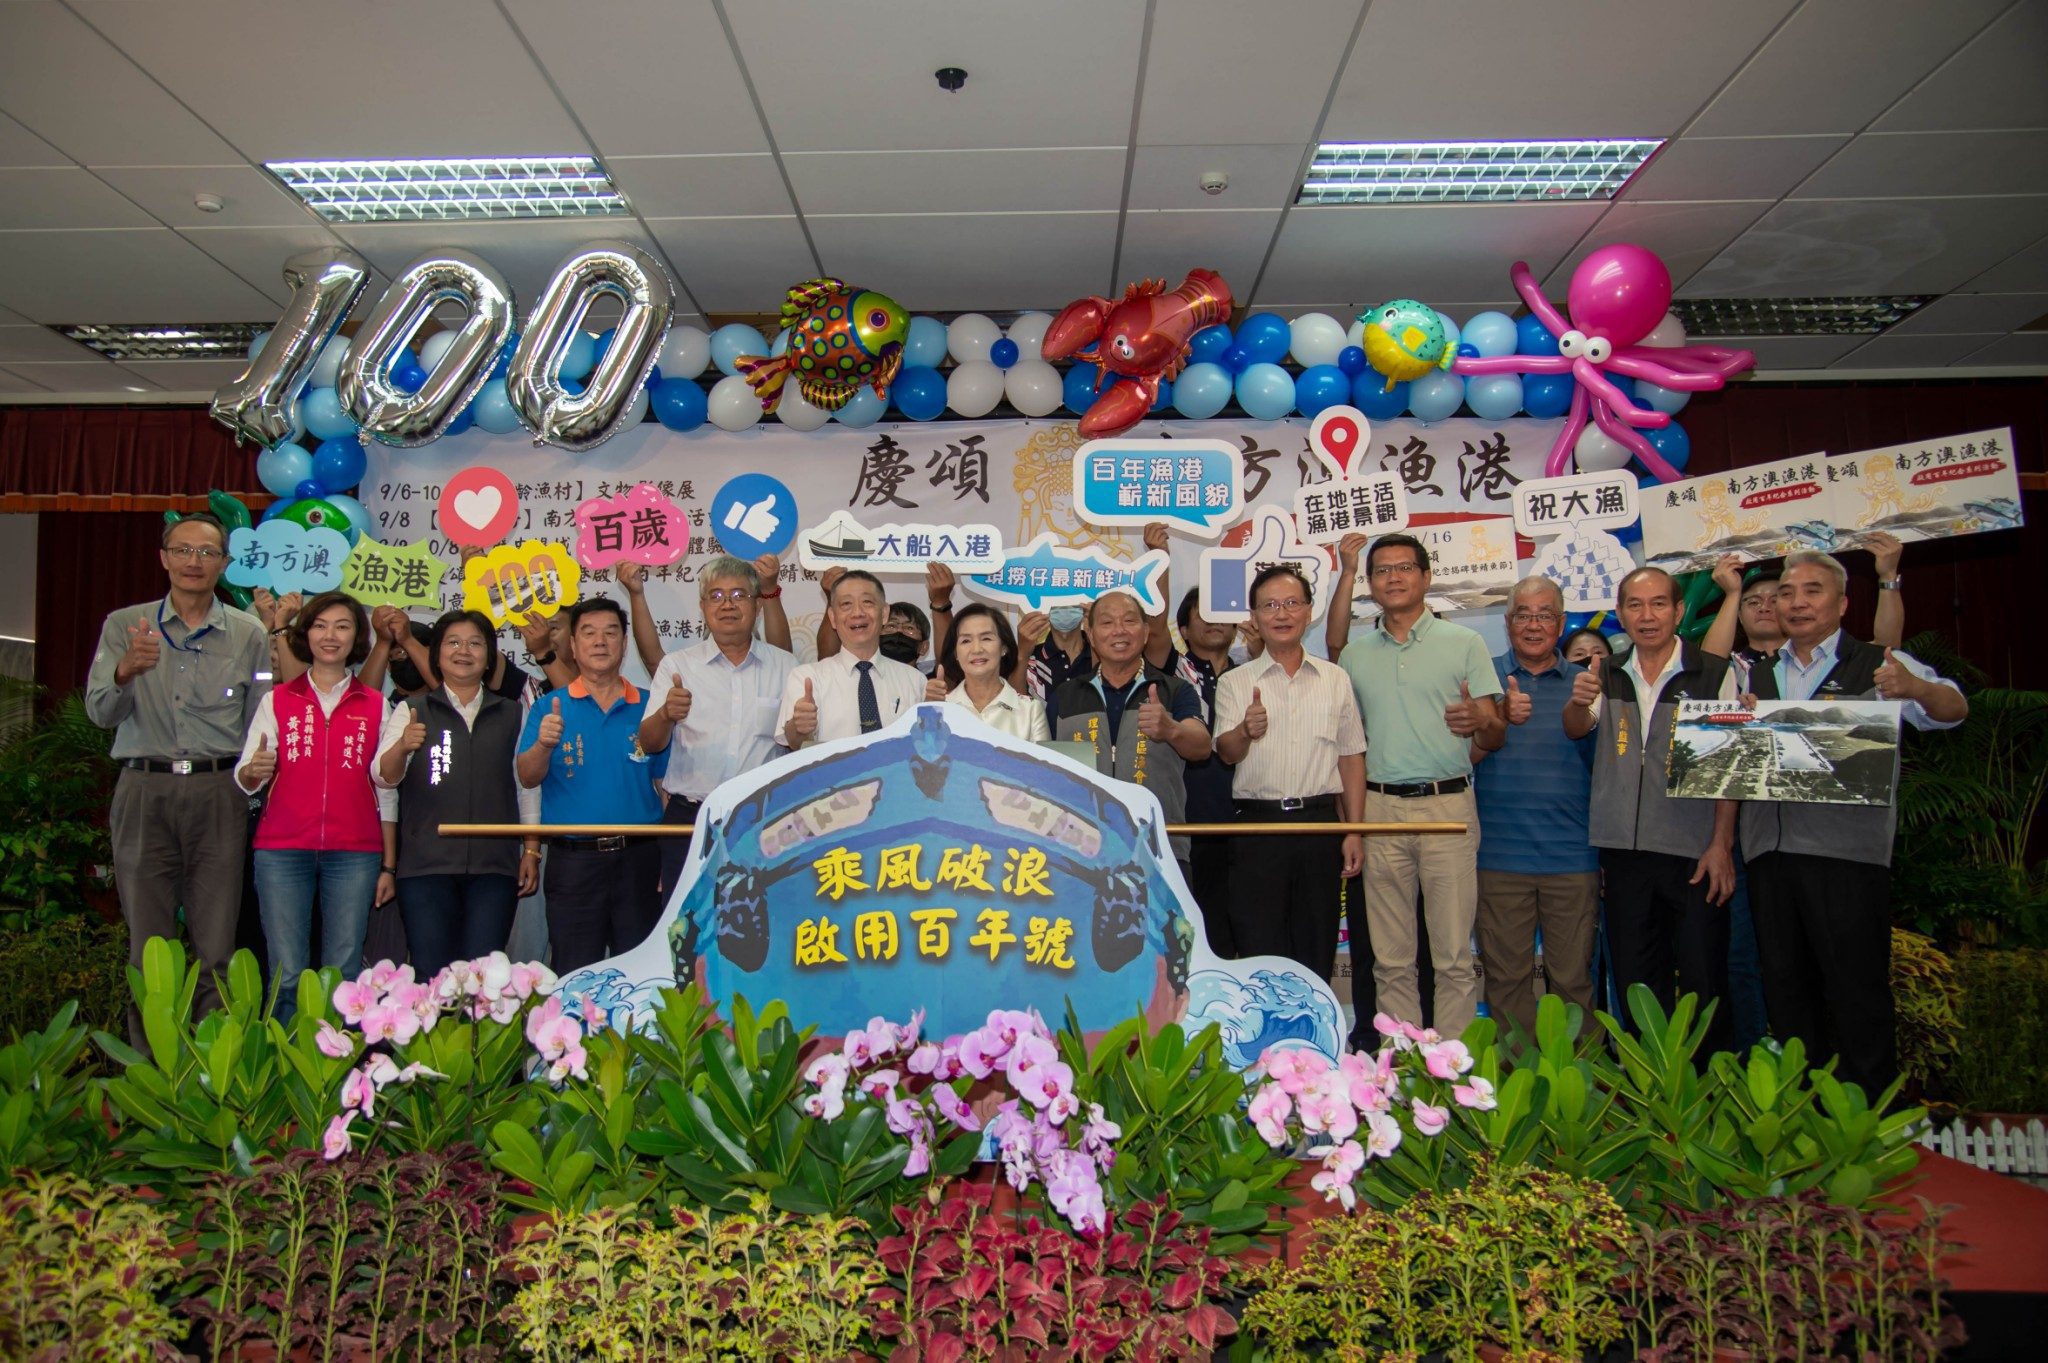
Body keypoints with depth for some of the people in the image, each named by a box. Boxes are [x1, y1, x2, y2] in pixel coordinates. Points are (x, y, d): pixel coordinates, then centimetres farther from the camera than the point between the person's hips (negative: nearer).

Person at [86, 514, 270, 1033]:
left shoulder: (248, 633, 9)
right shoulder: (124, 625, 9)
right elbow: (101, 712, -2)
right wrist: (127, 670, -22)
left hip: (218, 793, 0)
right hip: (144, 792, 1)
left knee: (217, 947, 0)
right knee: (148, 946, 5)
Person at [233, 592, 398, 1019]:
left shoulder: (376, 706, 10)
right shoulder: (277, 701, 10)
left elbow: (386, 792, 10)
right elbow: (244, 779, 7)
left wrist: (389, 866, 6)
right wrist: (254, 770, -18)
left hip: (354, 854, 0)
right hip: (282, 851, 0)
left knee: (344, 975, -3)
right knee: (287, 977, -3)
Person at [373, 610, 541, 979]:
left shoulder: (513, 715, 15)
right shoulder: (412, 711, 10)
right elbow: (383, 777, -2)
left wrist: (531, 851, 7)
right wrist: (402, 747, -23)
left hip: (494, 865, 1)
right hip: (426, 865, -1)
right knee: (431, 973, -4)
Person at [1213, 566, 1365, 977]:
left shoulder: (1336, 679, 9)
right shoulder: (1234, 682, 4)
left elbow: (1351, 759, 10)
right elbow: (1226, 753, -8)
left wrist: (1354, 831, 4)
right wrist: (1246, 730, -31)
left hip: (1321, 824, 2)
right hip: (1259, 824, -2)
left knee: (1317, 951, 9)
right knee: (1259, 950, 0)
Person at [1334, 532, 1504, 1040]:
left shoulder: (1464, 643, 4)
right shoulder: (1354, 653, 13)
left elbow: (1496, 736, 1)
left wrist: (1481, 721, -20)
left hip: (1448, 805, -2)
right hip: (1379, 808, 3)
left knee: (1454, 955, -2)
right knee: (1390, 957, 7)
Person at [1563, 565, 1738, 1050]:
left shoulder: (1714, 673, -2)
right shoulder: (1608, 676, 9)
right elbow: (1575, 729, -6)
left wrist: (1721, 844, -9)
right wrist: (1579, 701, -29)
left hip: (1694, 851, -3)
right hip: (1624, 848, 4)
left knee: (1703, 982, 2)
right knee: (1634, 982, 11)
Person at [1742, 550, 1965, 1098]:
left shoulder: (1878, 665, 3)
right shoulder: (1756, 677, 18)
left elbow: (1952, 710, -12)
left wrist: (1916, 689, -35)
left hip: (1847, 848, -5)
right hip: (1769, 848, 5)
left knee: (1857, 987, -3)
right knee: (1784, 987, 10)